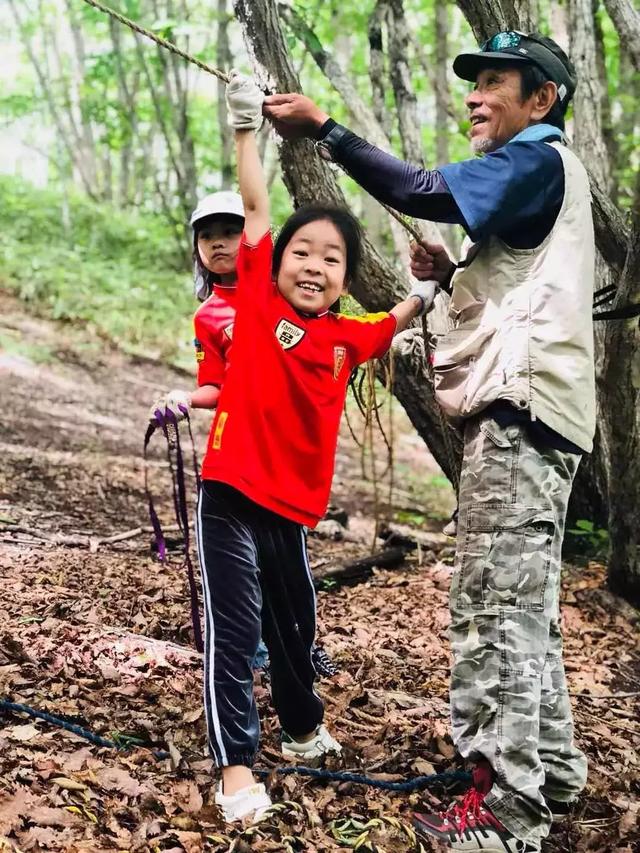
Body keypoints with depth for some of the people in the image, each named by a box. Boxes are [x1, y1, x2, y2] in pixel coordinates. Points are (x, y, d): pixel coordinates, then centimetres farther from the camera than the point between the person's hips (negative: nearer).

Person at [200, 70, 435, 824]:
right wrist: (246, 128, -12)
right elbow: (255, 207, -9)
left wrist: (427, 294, 9)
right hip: (231, 494, -5)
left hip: (290, 506, 5)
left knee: (295, 628, 21)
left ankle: (304, 730, 41)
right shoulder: (257, 301, -5)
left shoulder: (346, 336, 6)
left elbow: (397, 322, 25)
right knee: (234, 633, -5)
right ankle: (236, 768, 2)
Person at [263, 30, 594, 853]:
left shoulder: (539, 158, -4)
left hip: (519, 411, -11)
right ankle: (548, 770, 24)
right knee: (523, 605, 14)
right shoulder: (533, 174, 26)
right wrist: (449, 274, 11)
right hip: (524, 411, 11)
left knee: (494, 607, -11)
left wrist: (323, 129, -17)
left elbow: (423, 191, -19)